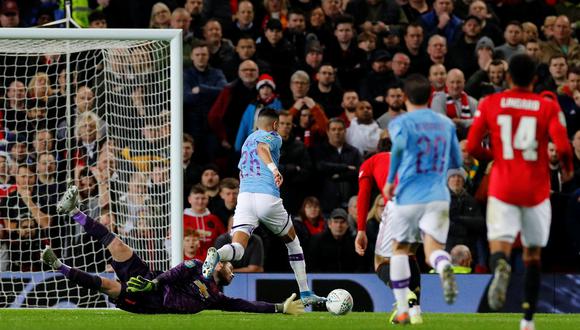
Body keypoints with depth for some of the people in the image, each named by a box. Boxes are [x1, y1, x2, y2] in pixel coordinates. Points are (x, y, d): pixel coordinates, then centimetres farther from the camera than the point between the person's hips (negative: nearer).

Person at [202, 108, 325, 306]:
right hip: (268, 198, -4)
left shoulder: (247, 140, 28)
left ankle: (217, 255, -48)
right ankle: (305, 294, 23)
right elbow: (262, 147, -17)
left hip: (244, 194, 4)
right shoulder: (273, 137, 7)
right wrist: (274, 169, -33)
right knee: (292, 241, 20)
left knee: (237, 250, -11)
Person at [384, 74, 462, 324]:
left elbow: (399, 145, -23)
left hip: (408, 197, -2)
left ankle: (402, 310, 15)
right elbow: (457, 162, 20)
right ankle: (444, 267, -46)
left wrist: (390, 180, -13)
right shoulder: (446, 124, 13)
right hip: (438, 197, 2)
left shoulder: (401, 122, 0)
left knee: (400, 249, 17)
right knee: (433, 249, -7)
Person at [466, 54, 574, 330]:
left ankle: (501, 267, -45)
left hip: (503, 188, 0)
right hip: (537, 190, 0)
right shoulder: (548, 107, 0)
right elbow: (562, 146, -11)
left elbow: (472, 147, 1)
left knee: (500, 244, -7)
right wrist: (567, 168, 10)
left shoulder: (490, 104, 3)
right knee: (533, 254, 13)